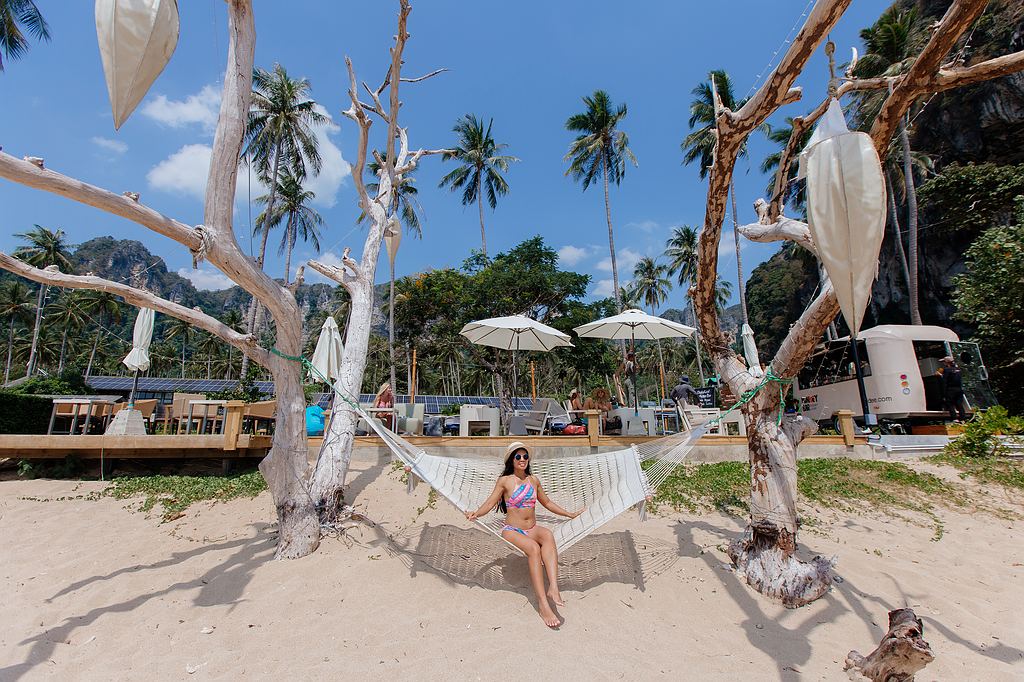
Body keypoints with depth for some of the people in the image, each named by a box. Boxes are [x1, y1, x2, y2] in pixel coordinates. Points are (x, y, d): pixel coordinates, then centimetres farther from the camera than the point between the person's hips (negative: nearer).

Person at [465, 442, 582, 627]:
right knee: (534, 548, -34)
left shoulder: (534, 480, 12)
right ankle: (543, 604, -38)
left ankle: (553, 588, -45)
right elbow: (490, 502, -7)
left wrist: (569, 514, 28)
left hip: (532, 529, 4)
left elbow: (547, 502, 24)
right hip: (512, 530, -4)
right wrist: (476, 513, -27)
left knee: (548, 535, -32)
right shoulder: (505, 481, 0)